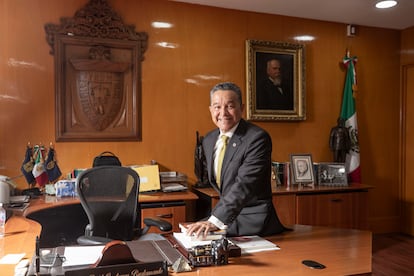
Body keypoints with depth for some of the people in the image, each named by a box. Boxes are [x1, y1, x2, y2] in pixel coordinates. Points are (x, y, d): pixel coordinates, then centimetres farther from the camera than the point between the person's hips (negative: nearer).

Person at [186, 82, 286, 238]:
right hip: (226, 215, 7)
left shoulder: (257, 138, -18)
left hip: (253, 221, -7)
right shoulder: (208, 140, 7)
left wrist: (215, 221, -35)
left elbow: (244, 184, -27)